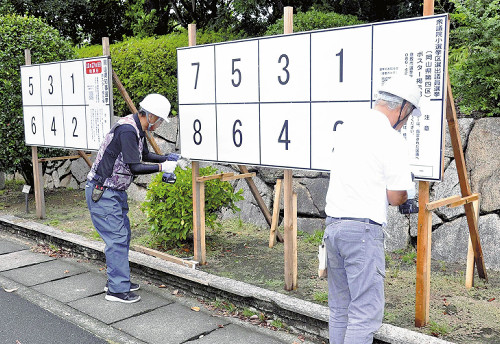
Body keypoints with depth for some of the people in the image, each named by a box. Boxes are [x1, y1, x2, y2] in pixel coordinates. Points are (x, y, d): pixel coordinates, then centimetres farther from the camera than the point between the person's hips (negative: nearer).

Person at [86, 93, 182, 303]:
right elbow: (135, 167, -27)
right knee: (117, 238, -7)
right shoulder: (127, 130, -23)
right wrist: (162, 167, -19)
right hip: (102, 193, -10)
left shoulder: (137, 130, 9)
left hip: (115, 192, 10)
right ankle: (117, 290, 1)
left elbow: (144, 155, 26)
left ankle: (118, 280, 26)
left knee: (123, 234, 15)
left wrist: (168, 158, 16)